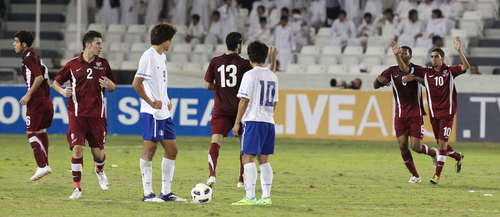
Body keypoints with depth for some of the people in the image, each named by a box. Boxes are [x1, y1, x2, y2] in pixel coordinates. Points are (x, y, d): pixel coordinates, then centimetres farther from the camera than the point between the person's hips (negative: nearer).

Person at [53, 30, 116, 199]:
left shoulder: (103, 64, 8)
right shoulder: (73, 65, 1)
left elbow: (113, 87, 16)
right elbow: (56, 82, 11)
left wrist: (109, 85, -8)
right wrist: (62, 91, -11)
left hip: (97, 114, 2)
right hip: (77, 114, -2)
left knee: (98, 152, 4)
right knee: (77, 148, -14)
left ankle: (100, 171, 40)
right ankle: (77, 189, -5)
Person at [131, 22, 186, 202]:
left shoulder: (162, 56, 16)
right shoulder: (148, 56, -13)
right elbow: (136, 84, -19)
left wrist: (167, 102, 13)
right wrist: (152, 103, -16)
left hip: (164, 113, 10)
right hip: (151, 113, -10)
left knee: (172, 149, 9)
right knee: (149, 149, -5)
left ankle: (166, 192, 14)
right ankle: (147, 193, 0)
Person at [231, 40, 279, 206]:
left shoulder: (250, 75, -8)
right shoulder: (273, 76, 13)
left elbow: (244, 101, -10)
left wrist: (237, 123, -6)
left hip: (253, 121, -7)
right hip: (269, 123, 7)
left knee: (248, 158, -7)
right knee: (264, 160, 10)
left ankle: (250, 197, -14)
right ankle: (266, 197, 6)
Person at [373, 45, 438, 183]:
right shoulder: (392, 71, 7)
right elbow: (376, 86, 10)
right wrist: (379, 79, -13)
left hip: (415, 114, -3)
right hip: (400, 114, 3)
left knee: (416, 147, -8)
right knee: (402, 145, -8)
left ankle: (433, 153, 26)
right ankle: (415, 176, 8)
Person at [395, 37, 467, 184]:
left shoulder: (450, 71, -2)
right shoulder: (426, 72, 2)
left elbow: (465, 66, -17)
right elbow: (404, 68, 0)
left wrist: (459, 51, -31)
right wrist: (396, 55, -15)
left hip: (447, 112, -3)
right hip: (434, 114, 3)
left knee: (442, 142, -10)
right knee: (440, 143, 9)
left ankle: (437, 175, -6)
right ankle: (457, 157, 39)